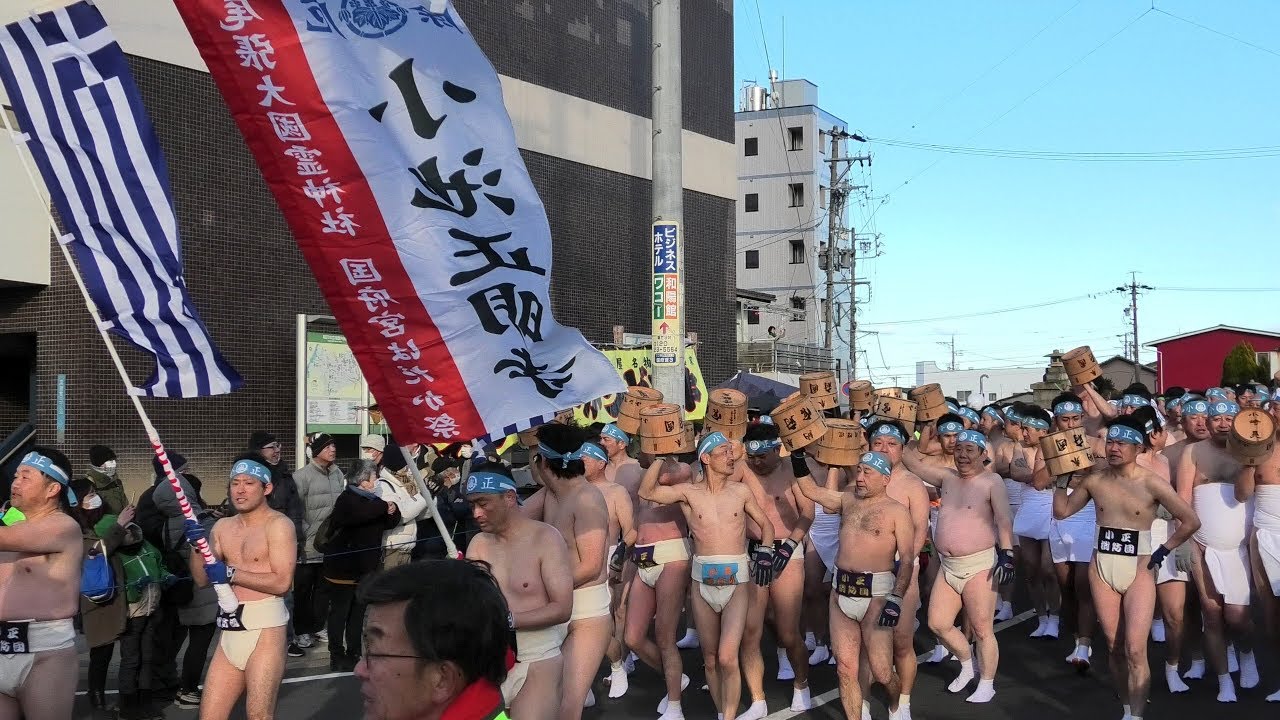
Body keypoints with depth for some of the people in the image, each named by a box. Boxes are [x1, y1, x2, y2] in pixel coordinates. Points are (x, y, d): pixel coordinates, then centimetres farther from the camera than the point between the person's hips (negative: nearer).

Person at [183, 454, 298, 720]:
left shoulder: (278, 524, -6)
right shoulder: (223, 526, 15)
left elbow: (281, 582, -15)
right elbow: (202, 579, 13)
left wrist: (231, 574, -14)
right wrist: (198, 545, -3)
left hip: (264, 629, -7)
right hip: (229, 631, 7)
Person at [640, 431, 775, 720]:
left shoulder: (741, 492, 5)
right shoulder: (689, 493, 2)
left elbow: (766, 524, 16)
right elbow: (646, 492, -6)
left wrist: (765, 552, -1)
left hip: (736, 582, -1)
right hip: (702, 583, 1)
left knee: (727, 658, -15)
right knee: (710, 659, 9)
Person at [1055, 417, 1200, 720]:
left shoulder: (1151, 484, -11)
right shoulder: (1094, 480, 0)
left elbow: (1191, 521, -6)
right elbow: (1061, 511, 10)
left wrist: (1162, 552, -5)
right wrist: (1063, 477, 1)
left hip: (1138, 572, -4)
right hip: (1101, 570, 4)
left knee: (1135, 650, -12)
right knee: (1115, 648, 9)